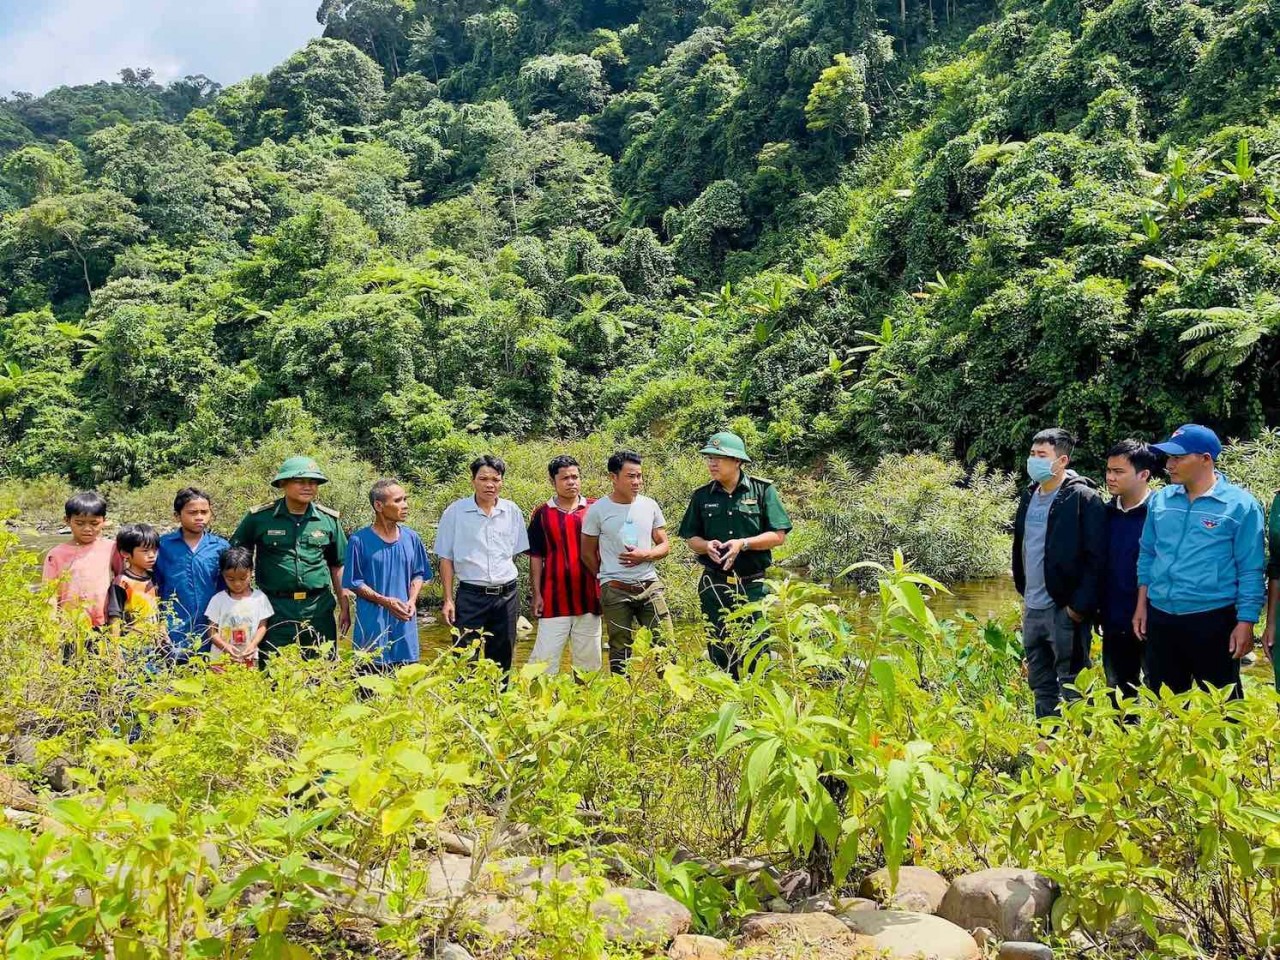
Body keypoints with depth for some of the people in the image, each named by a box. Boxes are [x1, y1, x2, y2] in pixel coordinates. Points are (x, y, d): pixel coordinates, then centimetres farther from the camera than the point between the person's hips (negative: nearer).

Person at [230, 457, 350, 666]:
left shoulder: (329, 520, 4)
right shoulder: (259, 517, -2)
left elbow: (337, 566, 13)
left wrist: (345, 607, 11)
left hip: (319, 608, 2)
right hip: (275, 607, -1)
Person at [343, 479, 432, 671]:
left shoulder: (411, 538, 5)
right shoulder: (360, 540, -8)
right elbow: (354, 583, -4)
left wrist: (412, 600, -4)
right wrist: (385, 601, -15)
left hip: (405, 621, 4)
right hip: (372, 624, -4)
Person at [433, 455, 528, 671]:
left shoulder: (512, 512, 5)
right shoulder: (455, 512, -2)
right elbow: (446, 558, 1)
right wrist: (448, 600, -4)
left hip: (506, 596, 3)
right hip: (470, 595, -3)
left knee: (501, 662, 11)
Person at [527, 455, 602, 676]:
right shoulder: (542, 514, 2)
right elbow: (536, 557, 4)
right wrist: (536, 594, -1)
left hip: (588, 596, 1)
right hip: (554, 598, -1)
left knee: (589, 658, 9)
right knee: (546, 657, -2)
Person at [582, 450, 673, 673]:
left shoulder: (650, 506, 5)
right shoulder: (598, 510, -4)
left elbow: (664, 545, 10)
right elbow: (587, 554, 4)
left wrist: (646, 555, -10)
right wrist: (609, 579, 7)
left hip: (650, 586, 3)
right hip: (615, 591, -2)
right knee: (620, 651, 4)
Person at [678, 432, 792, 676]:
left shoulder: (763, 490, -3)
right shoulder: (702, 496, 7)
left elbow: (778, 536, -4)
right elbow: (692, 539, 12)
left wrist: (743, 544, -17)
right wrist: (707, 546, -11)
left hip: (753, 584, -3)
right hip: (714, 585, 3)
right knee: (719, 651, 9)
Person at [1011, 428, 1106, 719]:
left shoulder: (1083, 498, -12)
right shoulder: (1030, 496, 11)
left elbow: (1096, 558, -16)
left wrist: (1081, 605, -18)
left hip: (1065, 610, -8)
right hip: (1032, 609, 8)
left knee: (1072, 687, 1)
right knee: (1041, 686, 16)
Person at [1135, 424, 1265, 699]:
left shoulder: (1240, 504, -8)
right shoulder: (1159, 500, 6)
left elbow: (1250, 570, -7)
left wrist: (1246, 623, -10)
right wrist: (1142, 605, 12)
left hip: (1213, 620, -5)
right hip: (1160, 619, 5)